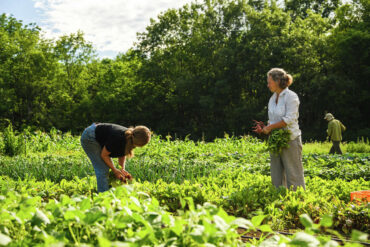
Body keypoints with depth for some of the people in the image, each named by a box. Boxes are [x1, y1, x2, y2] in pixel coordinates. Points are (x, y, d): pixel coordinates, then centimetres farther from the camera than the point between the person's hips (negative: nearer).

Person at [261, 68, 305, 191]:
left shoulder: (291, 96, -9)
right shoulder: (273, 98, 14)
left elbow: (289, 119, -18)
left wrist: (270, 127, -14)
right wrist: (265, 128, 0)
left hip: (290, 140, -8)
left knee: (293, 175, -4)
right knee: (276, 175, 9)